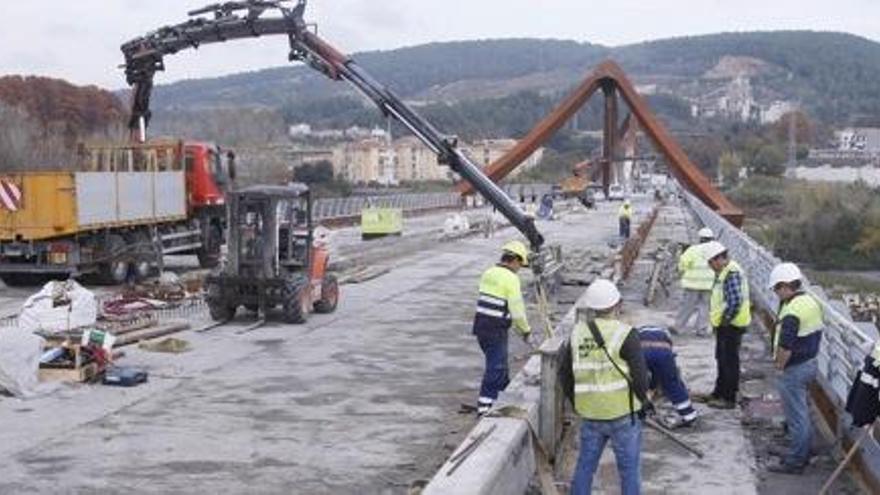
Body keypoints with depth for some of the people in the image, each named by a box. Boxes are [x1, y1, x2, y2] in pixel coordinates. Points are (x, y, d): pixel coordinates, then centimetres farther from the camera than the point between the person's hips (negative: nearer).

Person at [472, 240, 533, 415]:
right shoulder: (511, 278, -14)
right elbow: (517, 309, -14)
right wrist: (526, 329, 2)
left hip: (480, 325, 8)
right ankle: (485, 404, 0)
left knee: (499, 362, 23)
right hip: (496, 330, -8)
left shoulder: (488, 273, 11)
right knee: (496, 366, -1)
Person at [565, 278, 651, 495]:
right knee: (629, 468, 8)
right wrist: (643, 400, 4)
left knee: (585, 464, 16)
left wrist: (577, 401, 24)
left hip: (589, 414, 4)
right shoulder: (625, 334, -13)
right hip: (623, 413, -4)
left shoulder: (577, 333, 3)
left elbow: (567, 376, 9)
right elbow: (640, 377, -14)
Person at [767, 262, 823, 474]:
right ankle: (803, 454, 32)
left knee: (796, 416, 0)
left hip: (795, 369, -10)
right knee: (802, 413, 21)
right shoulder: (811, 302, 6)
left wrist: (780, 365, -13)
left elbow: (785, 346, -27)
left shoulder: (792, 310, -25)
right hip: (810, 363, 10)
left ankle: (795, 462, 8)